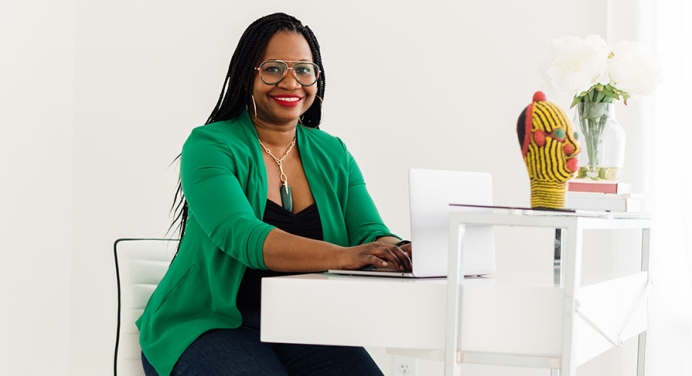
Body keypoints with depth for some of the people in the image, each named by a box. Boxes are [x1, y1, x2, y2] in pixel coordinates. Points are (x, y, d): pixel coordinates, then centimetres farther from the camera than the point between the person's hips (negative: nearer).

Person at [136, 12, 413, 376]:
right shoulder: (209, 146, -7)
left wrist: (399, 251, -27)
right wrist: (344, 256, -37)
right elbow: (242, 236, -23)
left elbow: (370, 232, -1)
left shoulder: (332, 155, 11)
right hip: (210, 323, -4)